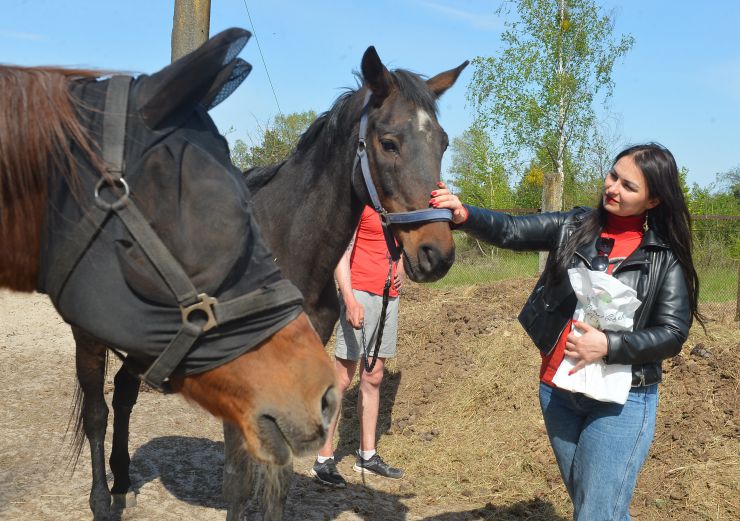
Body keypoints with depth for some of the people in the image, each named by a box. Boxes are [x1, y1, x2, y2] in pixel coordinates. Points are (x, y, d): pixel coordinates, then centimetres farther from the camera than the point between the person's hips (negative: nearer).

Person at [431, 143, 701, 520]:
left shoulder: (665, 259, -6)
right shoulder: (574, 227, 1)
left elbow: (672, 333, -8)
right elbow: (509, 231, -10)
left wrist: (608, 345, -22)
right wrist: (465, 216, -29)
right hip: (557, 392, 4)